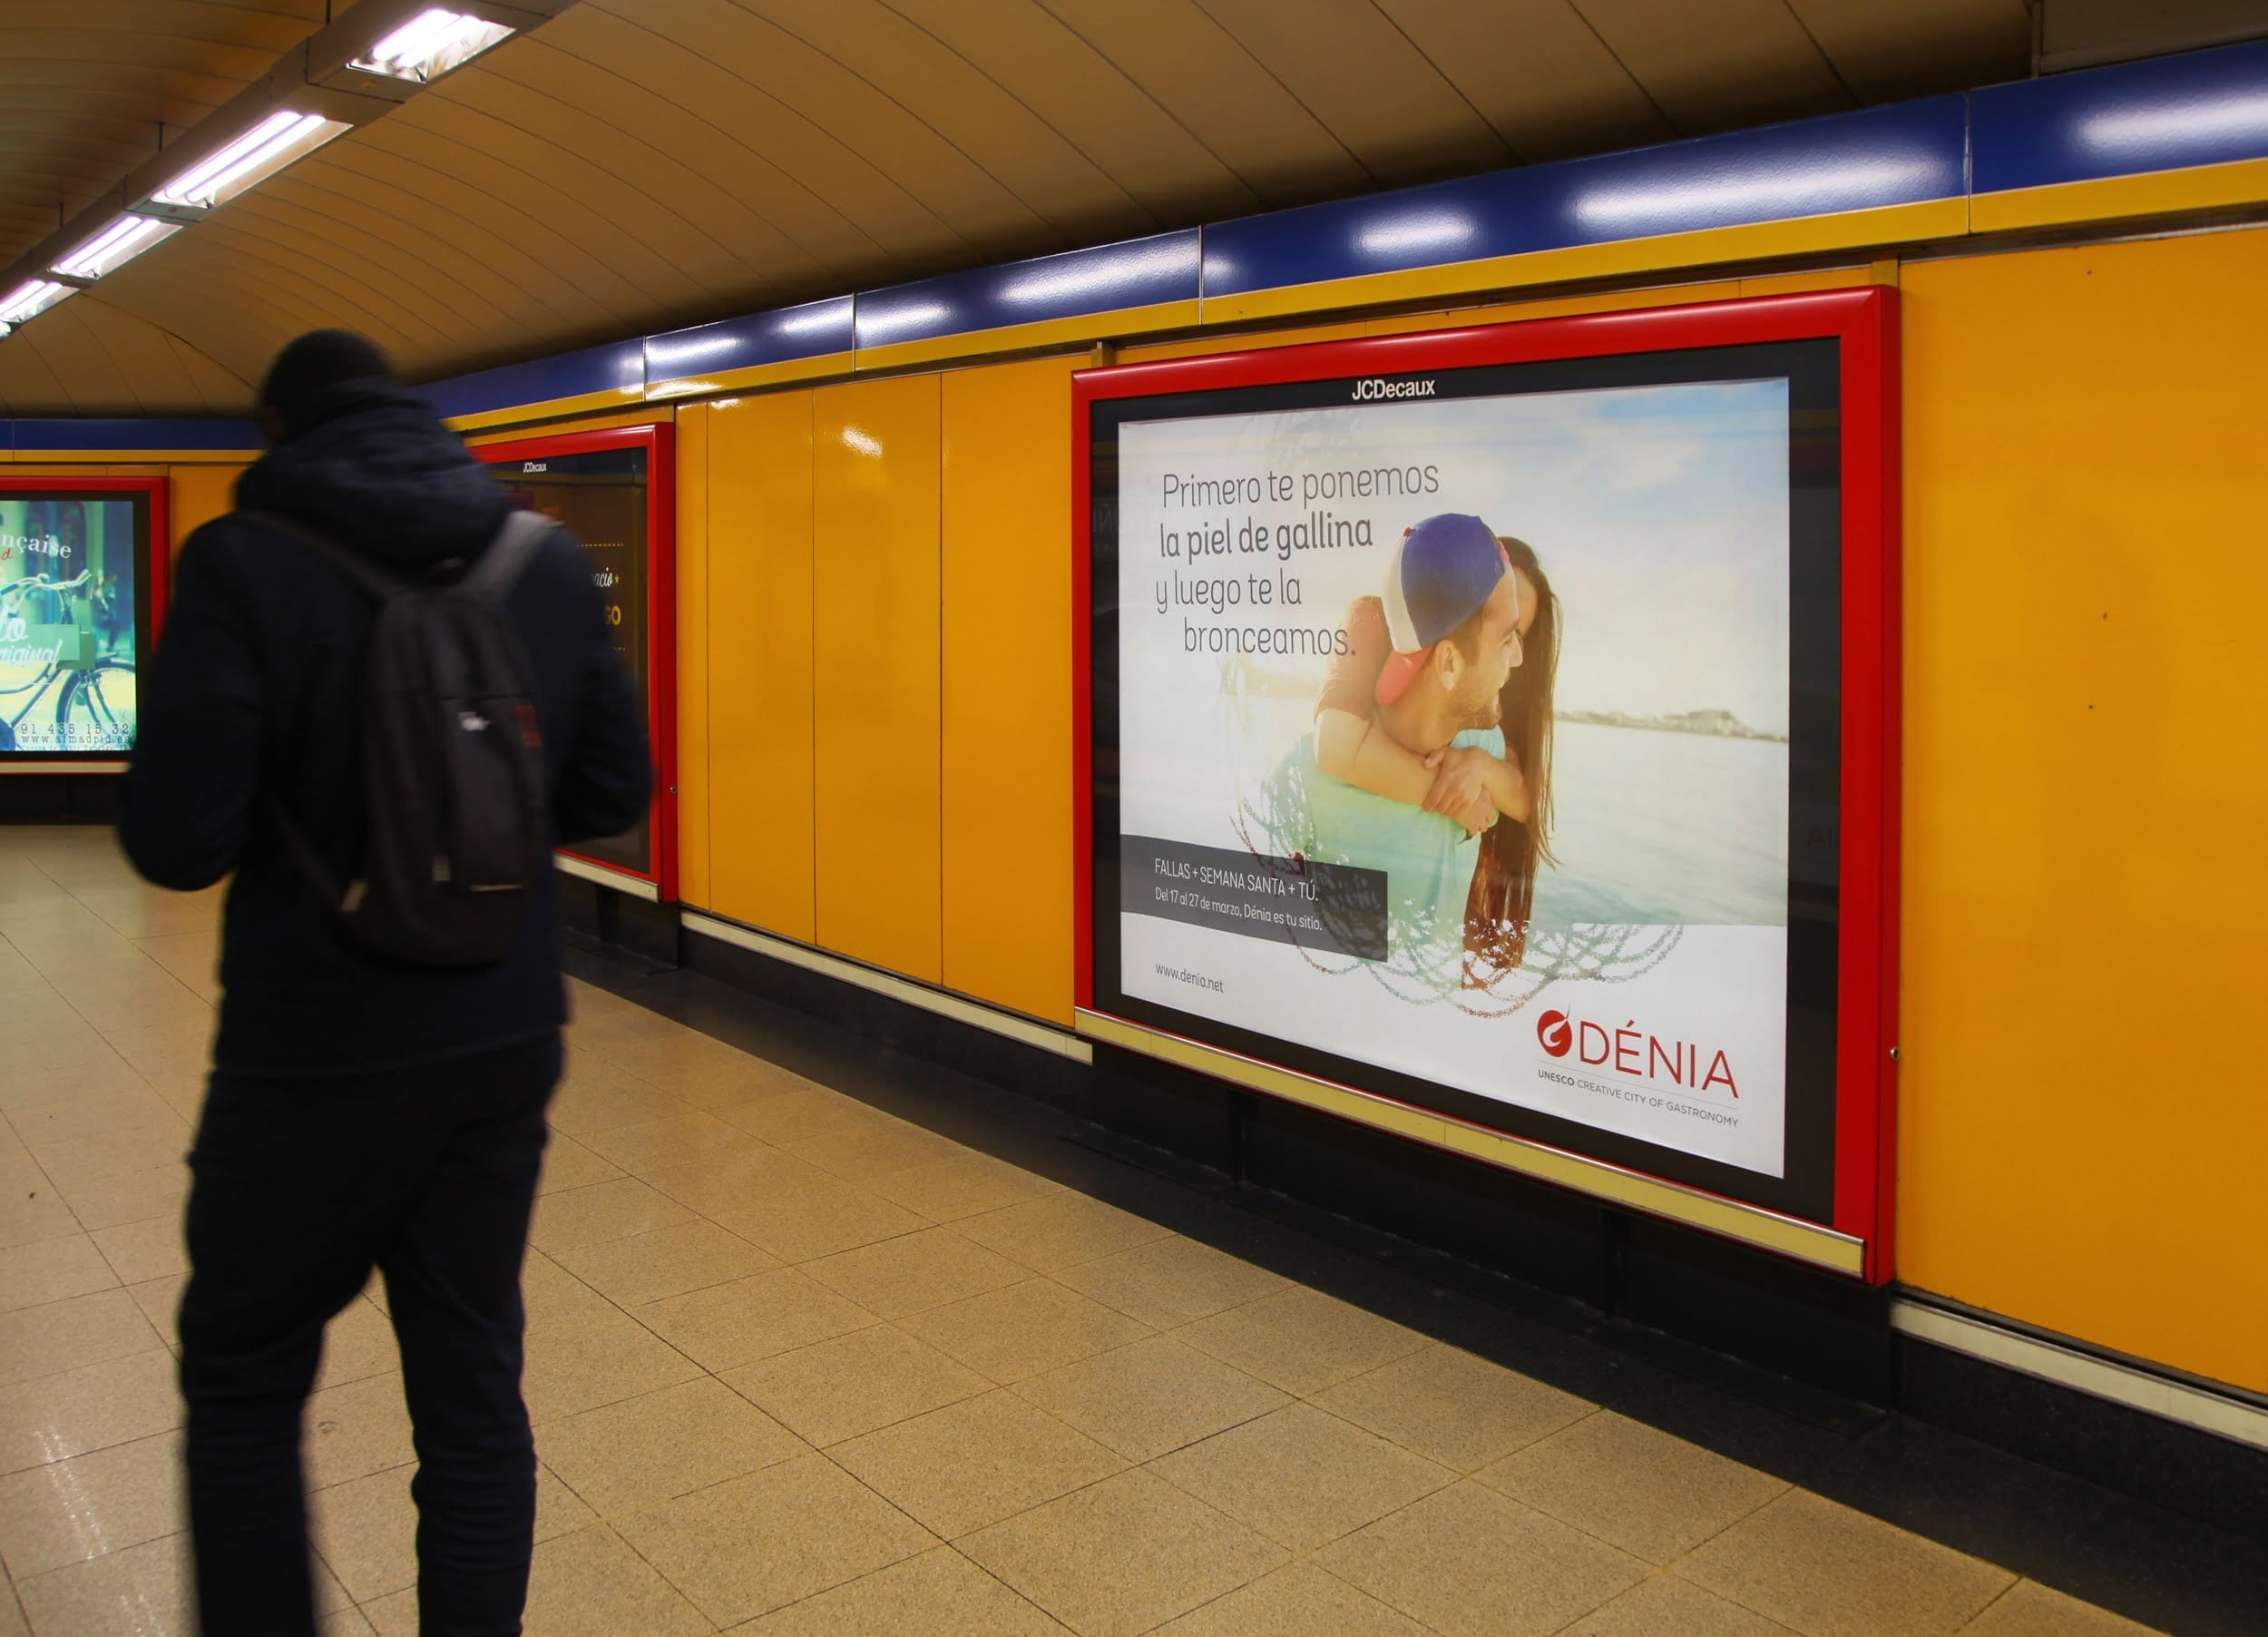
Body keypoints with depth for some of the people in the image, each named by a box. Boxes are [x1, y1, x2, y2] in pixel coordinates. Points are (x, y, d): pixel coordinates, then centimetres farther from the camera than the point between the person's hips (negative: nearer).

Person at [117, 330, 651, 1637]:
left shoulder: (244, 564, -13)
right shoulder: (552, 563, 1)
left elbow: (177, 841, -16)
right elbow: (611, 794, 5)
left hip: (319, 1062, -4)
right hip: (506, 1047, 4)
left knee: (242, 1380, 17)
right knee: (473, 1389, 14)